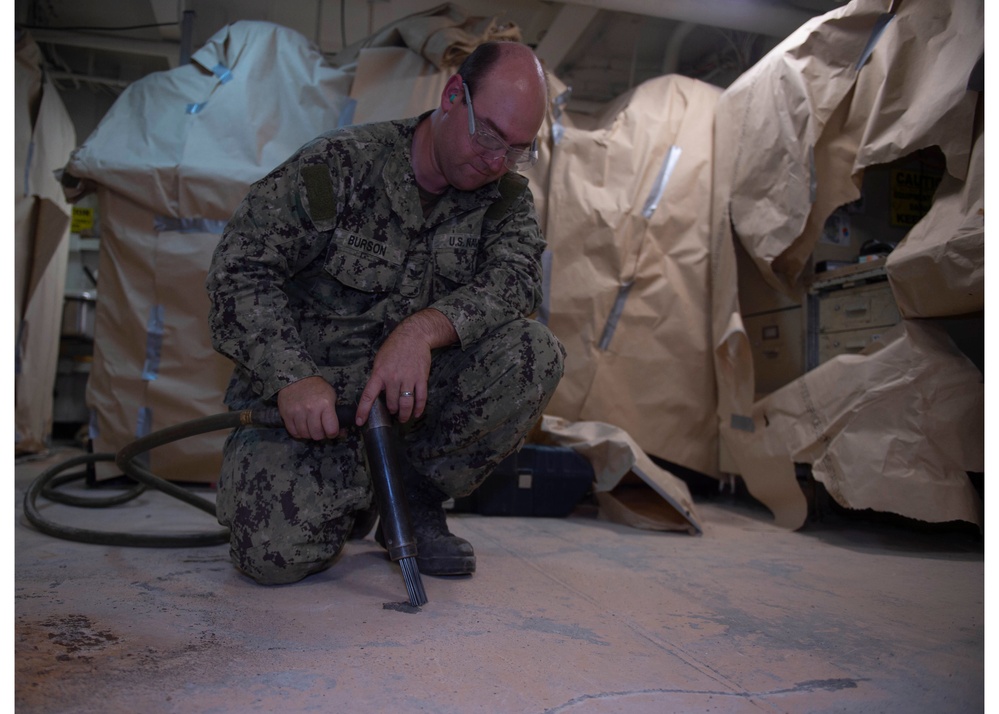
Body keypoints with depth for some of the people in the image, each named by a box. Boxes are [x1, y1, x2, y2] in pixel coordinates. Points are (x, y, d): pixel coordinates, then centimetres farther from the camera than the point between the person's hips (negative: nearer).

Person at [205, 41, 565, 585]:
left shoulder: (506, 197, 4)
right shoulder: (342, 162, -9)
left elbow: (514, 278, -14)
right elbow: (241, 267, -12)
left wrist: (426, 328, -33)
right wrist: (292, 377, -26)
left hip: (415, 390, 4)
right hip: (305, 388, -3)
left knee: (534, 354, -23)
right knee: (278, 554, -25)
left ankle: (413, 499, -3)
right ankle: (350, 494, 13)